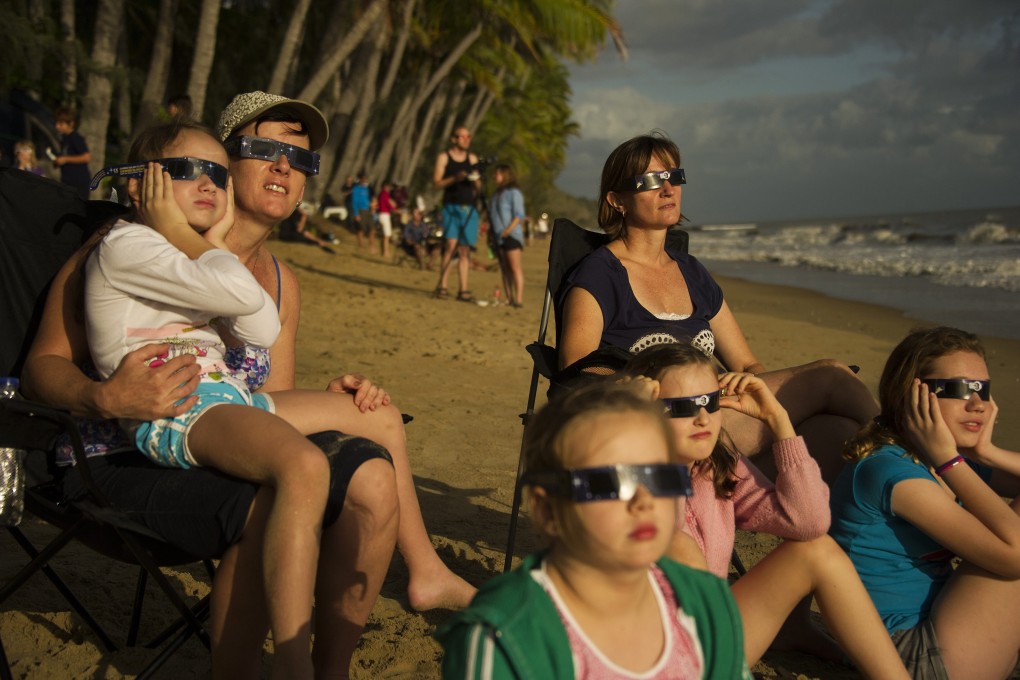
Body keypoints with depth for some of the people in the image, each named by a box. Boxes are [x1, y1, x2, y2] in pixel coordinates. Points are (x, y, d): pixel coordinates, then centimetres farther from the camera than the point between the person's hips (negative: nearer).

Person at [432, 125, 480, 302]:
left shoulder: (472, 158, 13)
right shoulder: (444, 157, 4)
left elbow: (478, 187, 14)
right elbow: (436, 183, -4)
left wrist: (476, 179, -8)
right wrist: (455, 178, -18)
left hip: (469, 208, 4)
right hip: (451, 206, -3)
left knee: (465, 249, 1)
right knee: (451, 244, -17)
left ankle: (463, 290, 2)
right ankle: (442, 286, -12)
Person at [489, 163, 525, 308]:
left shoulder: (514, 193, -5)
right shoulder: (496, 194, 19)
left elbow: (519, 215, -12)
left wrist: (508, 230, -21)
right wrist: (489, 227, 10)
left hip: (512, 235, -8)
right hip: (499, 236, 8)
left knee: (515, 267, -12)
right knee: (505, 269, 6)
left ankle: (519, 299, -16)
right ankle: (509, 299, 8)